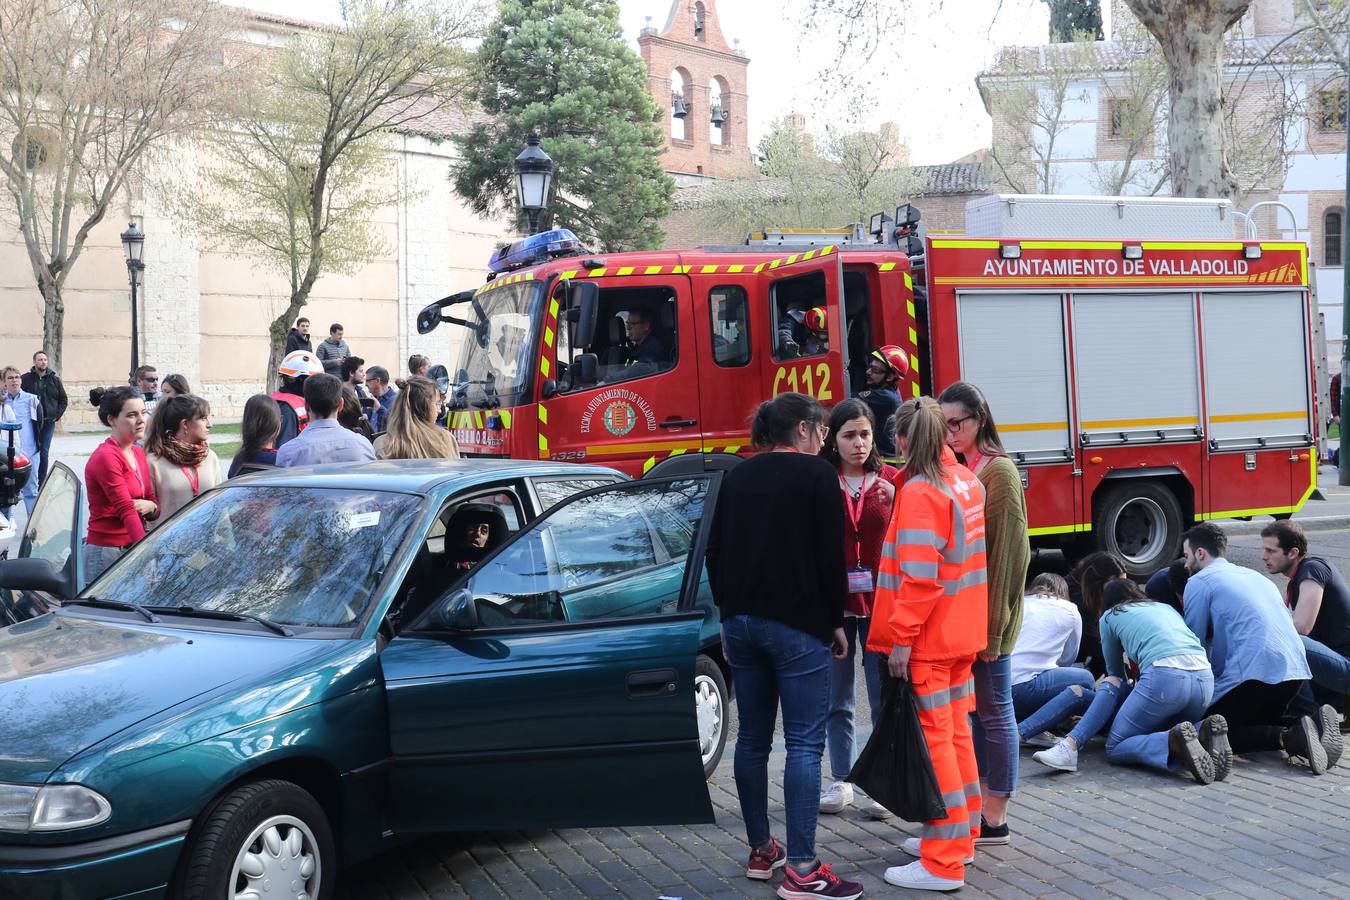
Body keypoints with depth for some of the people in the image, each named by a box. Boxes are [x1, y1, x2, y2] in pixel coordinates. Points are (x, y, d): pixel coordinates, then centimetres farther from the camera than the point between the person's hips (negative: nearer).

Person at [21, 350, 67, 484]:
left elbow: (64, 400, 14)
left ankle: (41, 482, 6)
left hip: (48, 422, 1)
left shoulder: (54, 379, 7)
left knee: (44, 452, 0)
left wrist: (57, 415, 3)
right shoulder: (26, 378, 1)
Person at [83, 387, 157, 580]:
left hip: (133, 550, 7)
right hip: (106, 553, -7)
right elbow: (127, 510, -22)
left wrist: (151, 507, -8)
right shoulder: (105, 457, -13)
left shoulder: (139, 453, 12)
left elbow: (153, 501, 17)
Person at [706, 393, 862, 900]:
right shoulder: (816, 475, -6)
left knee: (753, 738, 12)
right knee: (804, 744, -5)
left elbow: (715, 553, 15)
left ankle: (760, 852, 21)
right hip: (798, 625, -7)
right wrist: (835, 621, 0)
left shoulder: (736, 478, 12)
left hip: (741, 623, 7)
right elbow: (830, 556, -9)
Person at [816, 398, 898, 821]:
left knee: (884, 698, 2)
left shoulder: (891, 480, 2)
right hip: (832, 603, 0)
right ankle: (841, 782, 22)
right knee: (837, 699, 10)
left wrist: (896, 504, -17)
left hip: (880, 601, 0)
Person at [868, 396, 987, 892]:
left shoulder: (920, 493, -19)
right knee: (956, 732, 17)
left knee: (934, 740, -4)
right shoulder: (966, 480, 7)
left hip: (926, 640, -9)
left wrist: (901, 637, -20)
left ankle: (943, 864, -1)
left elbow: (918, 576, -23)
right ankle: (960, 836, 30)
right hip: (962, 632, 9)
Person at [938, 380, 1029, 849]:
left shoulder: (999, 471, -12)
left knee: (994, 712, 0)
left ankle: (995, 820, 7)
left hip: (987, 612, -8)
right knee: (974, 709, 13)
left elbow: (1008, 554, -16)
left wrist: (993, 626, -18)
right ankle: (980, 802, 23)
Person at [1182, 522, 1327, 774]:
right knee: (1260, 719, 27)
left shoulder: (1199, 582, 4)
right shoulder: (1252, 575, 28)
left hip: (1256, 673, -8)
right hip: (1295, 671, 8)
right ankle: (1307, 725, -3)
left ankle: (1290, 738, -20)